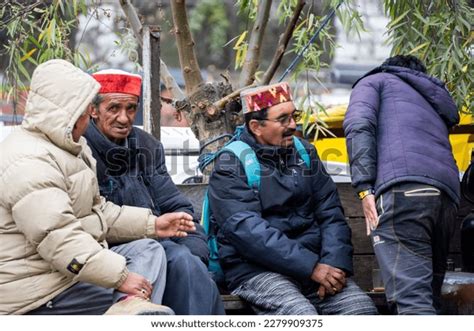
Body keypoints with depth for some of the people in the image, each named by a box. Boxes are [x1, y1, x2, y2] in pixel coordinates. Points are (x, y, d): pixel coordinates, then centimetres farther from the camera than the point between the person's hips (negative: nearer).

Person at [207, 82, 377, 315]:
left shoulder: (305, 153, 15)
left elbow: (330, 214, 10)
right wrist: (311, 267, -21)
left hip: (310, 262, 5)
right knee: (302, 314, -31)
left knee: (363, 308, -17)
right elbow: (247, 230, -16)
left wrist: (335, 262, -10)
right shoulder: (231, 166, -4)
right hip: (256, 270, -5)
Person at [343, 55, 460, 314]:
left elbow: (358, 125, 3)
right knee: (428, 299, 10)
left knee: (412, 301, -18)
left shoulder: (374, 81, 22)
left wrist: (364, 188, -5)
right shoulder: (437, 100, 40)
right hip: (447, 196, 6)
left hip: (403, 188, -6)